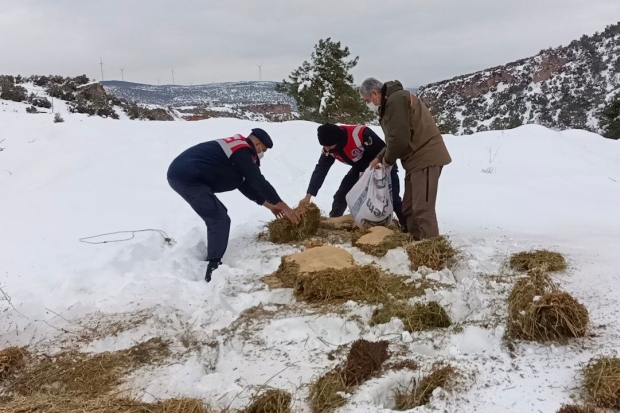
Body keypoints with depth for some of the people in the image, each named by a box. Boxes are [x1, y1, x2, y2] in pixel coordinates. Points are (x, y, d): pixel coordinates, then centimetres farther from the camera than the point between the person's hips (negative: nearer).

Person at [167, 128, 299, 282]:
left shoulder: (236, 148, 22)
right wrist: (283, 205, -5)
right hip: (187, 177, -11)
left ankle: (212, 258, 27)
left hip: (180, 173, 11)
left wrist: (268, 204, 23)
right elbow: (258, 181, -11)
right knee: (220, 220, -7)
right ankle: (213, 269, -5)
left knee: (217, 215, 20)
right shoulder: (242, 152, -8)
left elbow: (245, 183, 24)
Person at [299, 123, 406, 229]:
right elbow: (321, 169, -10)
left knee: (393, 198, -18)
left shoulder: (361, 134, -39)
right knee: (341, 194, 0)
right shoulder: (328, 148, -17)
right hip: (361, 167, 6)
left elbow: (384, 150, -29)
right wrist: (308, 195, -13)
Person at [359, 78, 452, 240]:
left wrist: (388, 159, -6)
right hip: (417, 159, 11)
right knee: (409, 208, 14)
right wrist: (380, 158, 13)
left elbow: (400, 138, -23)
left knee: (422, 209, -13)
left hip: (425, 157, -11)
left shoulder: (396, 99, -16)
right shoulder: (390, 102, 18)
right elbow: (395, 138, 24)